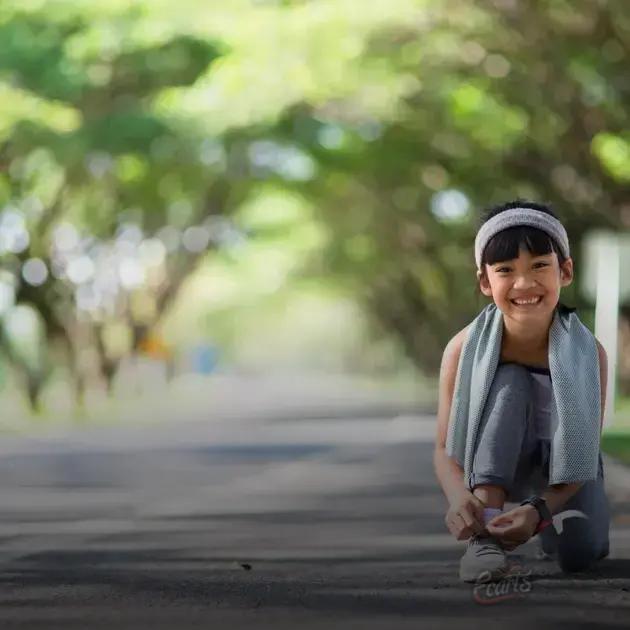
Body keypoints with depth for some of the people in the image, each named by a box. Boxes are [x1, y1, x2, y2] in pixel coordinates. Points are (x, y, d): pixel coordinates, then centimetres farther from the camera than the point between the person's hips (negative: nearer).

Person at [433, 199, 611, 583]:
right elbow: (446, 448, -21)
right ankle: (486, 535, -34)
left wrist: (539, 511, -43)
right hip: (496, 465, 0)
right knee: (510, 382, -29)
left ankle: (551, 525, 12)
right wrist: (459, 497, -44)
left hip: (565, 469, 1)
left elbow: (583, 450, -25)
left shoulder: (587, 351, -24)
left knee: (578, 552, -27)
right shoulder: (465, 349, -23)